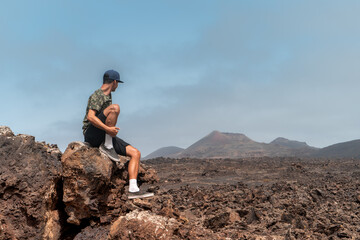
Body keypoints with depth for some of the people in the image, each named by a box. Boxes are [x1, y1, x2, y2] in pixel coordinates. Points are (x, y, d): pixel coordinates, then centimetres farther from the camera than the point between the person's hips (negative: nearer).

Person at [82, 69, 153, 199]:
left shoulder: (108, 97, 22)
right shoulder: (97, 95, -7)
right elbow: (90, 117, -23)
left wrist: (112, 130, 25)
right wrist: (108, 129, -29)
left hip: (106, 135, 9)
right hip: (91, 134, -9)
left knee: (136, 153, -6)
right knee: (115, 107, -30)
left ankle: (133, 190, -13)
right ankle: (107, 146, -22)